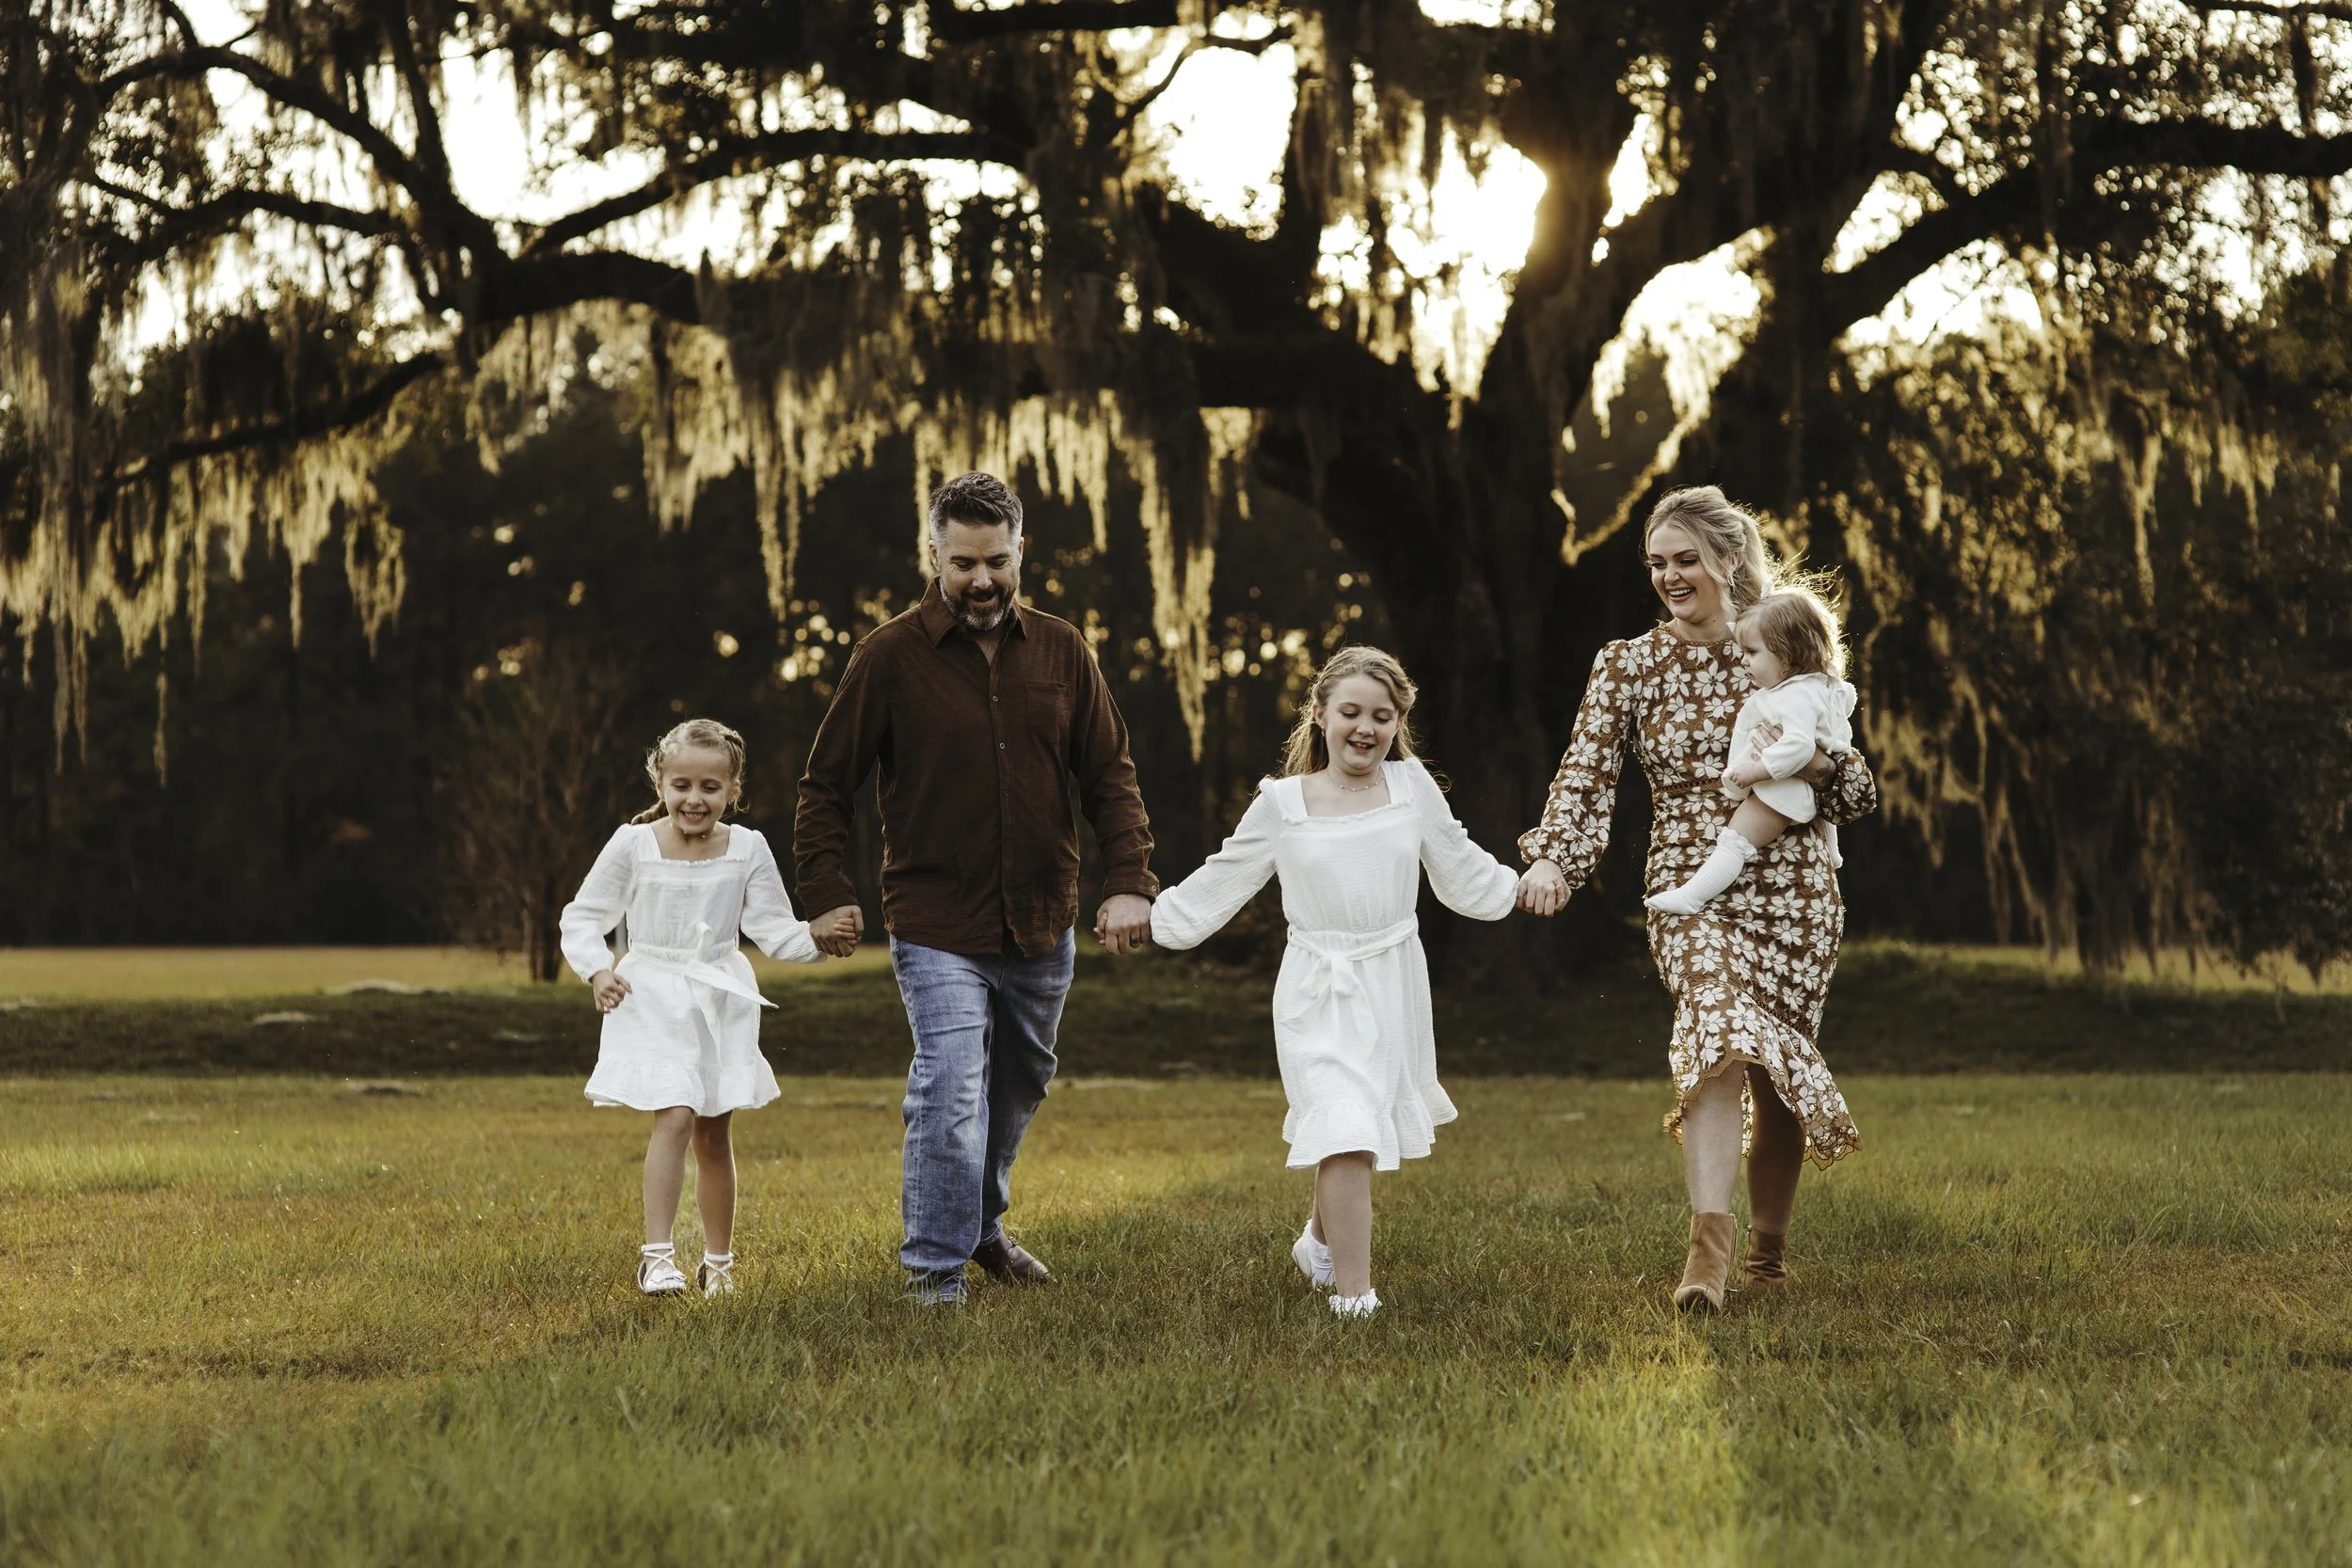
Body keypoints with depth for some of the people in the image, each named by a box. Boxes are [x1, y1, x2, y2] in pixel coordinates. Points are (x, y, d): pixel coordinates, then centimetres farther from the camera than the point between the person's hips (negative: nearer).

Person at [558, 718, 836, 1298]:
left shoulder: (748, 850, -2)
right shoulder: (632, 845, -5)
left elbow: (774, 928, -1)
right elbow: (582, 916, 2)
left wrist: (816, 940, -20)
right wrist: (597, 970, -13)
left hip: (722, 1002, 2)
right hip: (653, 999, -2)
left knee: (715, 1134, 9)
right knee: (675, 1116, -19)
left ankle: (719, 1261, 22)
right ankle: (657, 1255, -16)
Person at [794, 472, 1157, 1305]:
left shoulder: (1062, 651, 2)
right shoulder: (891, 656, -8)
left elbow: (1110, 774, 5)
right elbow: (825, 784, -2)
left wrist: (1128, 881, -8)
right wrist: (830, 895, -10)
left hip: (1041, 927, 4)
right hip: (937, 928, -4)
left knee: (1019, 1088, 19)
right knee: (951, 1094, -15)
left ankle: (982, 1225, 40)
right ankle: (934, 1269, -5)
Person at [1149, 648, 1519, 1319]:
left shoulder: (1412, 787, 2)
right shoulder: (1282, 805, -2)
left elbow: (1463, 872, 14)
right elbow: (1216, 886, 7)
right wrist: (1145, 915, 3)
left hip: (1393, 986, 3)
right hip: (1318, 992, -3)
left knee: (1364, 1130, 14)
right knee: (1344, 1132, -16)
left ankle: (1321, 1237, 43)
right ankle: (1353, 1292, -14)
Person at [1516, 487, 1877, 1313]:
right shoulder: (1629, 666, 5)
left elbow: (1858, 791, 8)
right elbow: (1586, 777, -3)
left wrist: (1809, 762, -14)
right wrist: (1552, 857, -20)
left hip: (1794, 889, 2)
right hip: (1692, 887, -2)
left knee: (1782, 1068, 5)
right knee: (1721, 1031, -26)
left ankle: (1768, 1251, 26)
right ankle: (1710, 1244, -37)